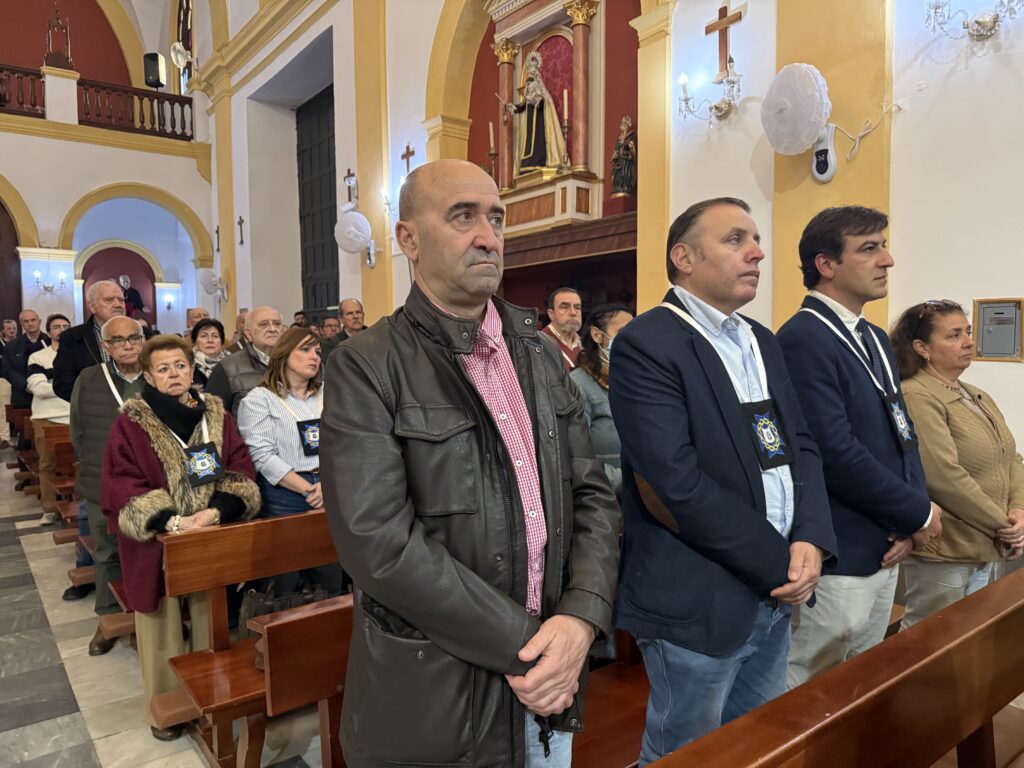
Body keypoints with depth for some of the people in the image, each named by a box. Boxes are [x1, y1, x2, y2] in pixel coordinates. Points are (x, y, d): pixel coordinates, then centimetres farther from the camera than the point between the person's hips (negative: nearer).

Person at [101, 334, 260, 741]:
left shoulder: (215, 413, 4)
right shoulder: (132, 421, -5)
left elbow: (240, 467, -1)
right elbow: (121, 482, -11)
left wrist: (217, 510, -18)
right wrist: (171, 520, -23)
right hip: (157, 543, -2)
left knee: (209, 620, 14)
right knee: (165, 626, 9)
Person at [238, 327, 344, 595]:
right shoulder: (259, 399, 0)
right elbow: (263, 456, -10)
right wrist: (307, 490, -14)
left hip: (331, 491, 4)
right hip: (284, 495, -4)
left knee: (332, 578, 7)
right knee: (287, 583, 4)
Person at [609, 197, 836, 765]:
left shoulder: (762, 341, 11)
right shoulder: (646, 344, -16)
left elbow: (801, 445, 9)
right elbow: (678, 484, -23)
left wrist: (810, 542, -8)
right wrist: (780, 564, -15)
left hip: (775, 593, 8)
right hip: (697, 603, -8)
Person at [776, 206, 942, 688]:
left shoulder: (875, 339, 12)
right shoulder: (803, 339, -19)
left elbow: (902, 431, 13)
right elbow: (836, 454, -24)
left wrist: (908, 524, -1)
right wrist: (919, 513, -10)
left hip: (885, 548, 9)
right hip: (838, 557, -9)